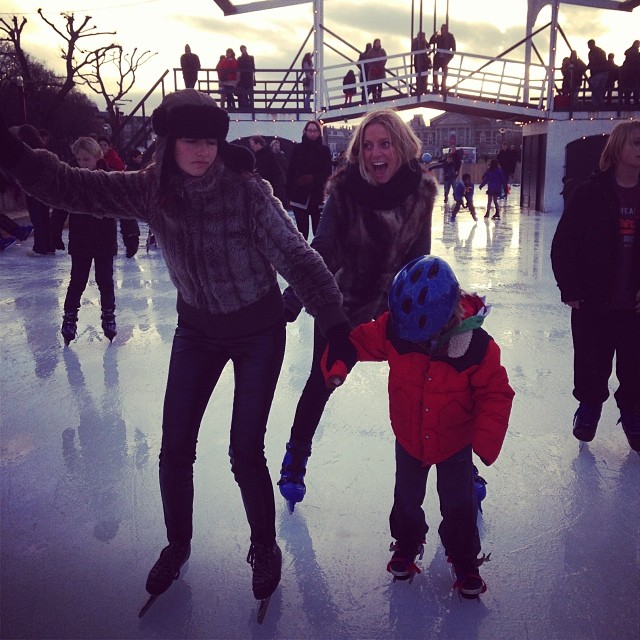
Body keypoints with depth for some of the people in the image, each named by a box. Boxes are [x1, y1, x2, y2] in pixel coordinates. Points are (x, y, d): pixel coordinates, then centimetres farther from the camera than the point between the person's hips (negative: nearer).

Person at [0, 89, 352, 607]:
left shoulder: (247, 191, -23)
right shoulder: (150, 190, -13)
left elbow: (297, 258, -22)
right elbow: (73, 187, -14)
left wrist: (335, 322, -27)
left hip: (258, 331, -3)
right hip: (197, 330, 4)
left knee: (246, 453, -3)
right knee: (175, 450, 7)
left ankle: (265, 548, 26)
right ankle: (178, 545, 35)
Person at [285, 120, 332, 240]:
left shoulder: (324, 150, 4)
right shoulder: (298, 149, 4)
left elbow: (328, 174, 1)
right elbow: (290, 172, 3)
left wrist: (312, 178, -16)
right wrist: (289, 193, -3)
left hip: (318, 196, 0)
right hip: (300, 197, 0)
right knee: (302, 231, 2)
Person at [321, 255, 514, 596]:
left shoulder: (477, 345, -27)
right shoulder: (393, 328, -23)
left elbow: (495, 394, -19)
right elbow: (359, 341, -9)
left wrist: (486, 440, -24)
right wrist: (338, 364, -27)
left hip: (455, 441, -2)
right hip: (409, 439, 2)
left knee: (459, 503, 10)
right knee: (407, 497, 20)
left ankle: (464, 559, 36)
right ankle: (406, 544, 48)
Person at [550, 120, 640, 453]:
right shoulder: (590, 192, -7)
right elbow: (563, 243, -7)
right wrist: (570, 288, -9)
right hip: (593, 301, -2)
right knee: (591, 362, 12)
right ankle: (589, 404, 35)